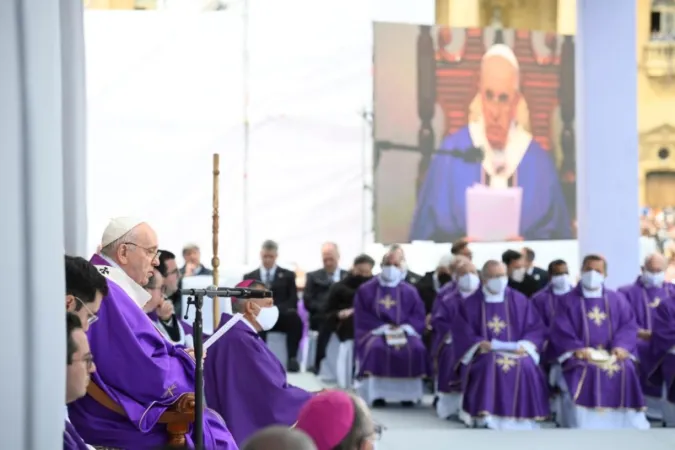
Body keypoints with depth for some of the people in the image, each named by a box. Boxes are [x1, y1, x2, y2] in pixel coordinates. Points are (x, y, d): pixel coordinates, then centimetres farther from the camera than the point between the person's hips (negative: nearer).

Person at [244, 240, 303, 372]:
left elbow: (293, 302, 4)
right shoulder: (249, 277, 19)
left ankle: (292, 358, -30)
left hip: (281, 317, 0)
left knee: (295, 319, -36)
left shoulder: (288, 275, 17)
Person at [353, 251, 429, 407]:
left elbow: (418, 317, 5)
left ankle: (409, 393, -20)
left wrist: (404, 328, -15)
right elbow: (362, 317, 0)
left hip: (404, 332, 1)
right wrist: (384, 328, -14)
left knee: (416, 349, -30)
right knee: (376, 348, -36)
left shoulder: (410, 291, 11)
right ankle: (377, 393, -30)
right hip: (375, 332, -1)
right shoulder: (366, 290, 7)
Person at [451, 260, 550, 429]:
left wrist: (524, 345, -11)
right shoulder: (470, 304, 9)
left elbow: (536, 329, 8)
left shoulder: (520, 301, 11)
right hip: (485, 352, -1)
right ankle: (486, 417, -34)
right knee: (490, 365, -36)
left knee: (525, 366, -31)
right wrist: (479, 344, -16)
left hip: (516, 351, 1)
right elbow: (461, 333, 2)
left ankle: (523, 417, -23)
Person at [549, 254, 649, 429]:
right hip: (581, 356, -2)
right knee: (585, 371, -34)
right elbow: (560, 332, 0)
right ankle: (585, 427, -32)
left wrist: (621, 346, -12)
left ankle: (624, 428, -22)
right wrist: (577, 349, -17)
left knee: (626, 370, -28)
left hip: (612, 354, 2)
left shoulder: (617, 300, 16)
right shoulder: (568, 301, 8)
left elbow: (629, 326, 8)